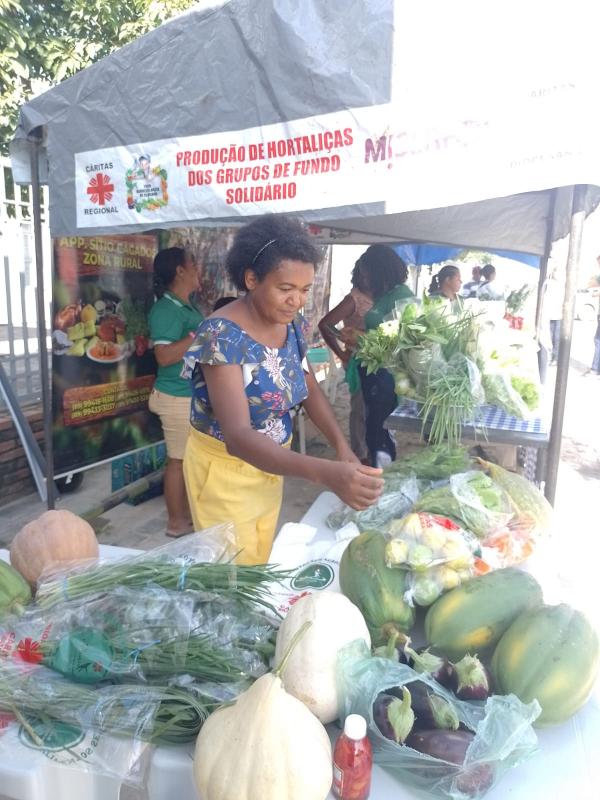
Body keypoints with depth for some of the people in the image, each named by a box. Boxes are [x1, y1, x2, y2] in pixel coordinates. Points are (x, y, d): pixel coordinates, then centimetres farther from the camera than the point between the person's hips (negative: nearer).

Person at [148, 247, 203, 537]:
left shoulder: (187, 306, 11)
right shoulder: (165, 309, -18)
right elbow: (165, 356, -27)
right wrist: (199, 336, -24)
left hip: (195, 394, 9)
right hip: (178, 397, -9)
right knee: (179, 459, 2)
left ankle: (186, 511, 32)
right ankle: (176, 522, 16)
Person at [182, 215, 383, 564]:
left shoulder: (293, 325, -6)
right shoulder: (222, 335, -28)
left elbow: (310, 389, 4)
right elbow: (237, 436, -37)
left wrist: (343, 447, -13)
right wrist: (326, 473, -49)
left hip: (271, 463, 7)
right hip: (225, 469, -6)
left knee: (262, 561, 23)